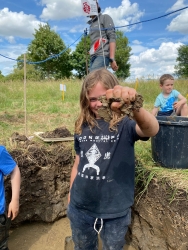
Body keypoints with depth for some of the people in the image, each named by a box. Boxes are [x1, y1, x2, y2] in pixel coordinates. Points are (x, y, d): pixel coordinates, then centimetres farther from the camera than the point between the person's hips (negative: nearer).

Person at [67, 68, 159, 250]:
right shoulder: (82, 127, -3)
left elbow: (152, 130, -38)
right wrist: (71, 193, 12)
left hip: (115, 212, -3)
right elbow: (78, 164, 6)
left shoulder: (124, 126, -16)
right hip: (79, 209, 4)